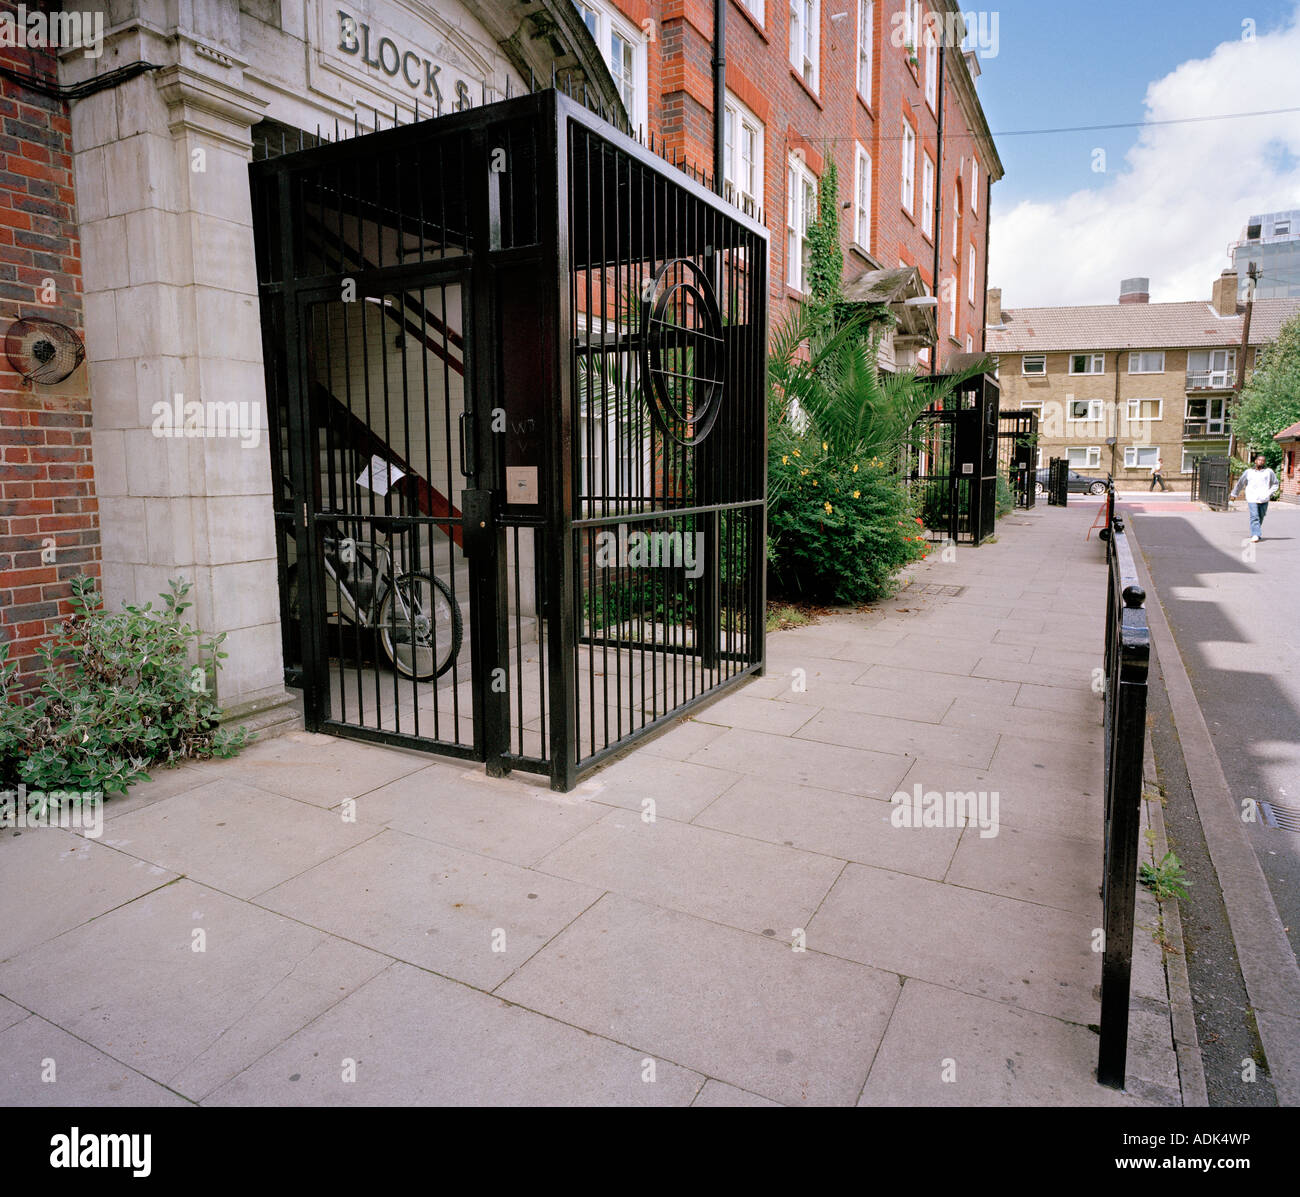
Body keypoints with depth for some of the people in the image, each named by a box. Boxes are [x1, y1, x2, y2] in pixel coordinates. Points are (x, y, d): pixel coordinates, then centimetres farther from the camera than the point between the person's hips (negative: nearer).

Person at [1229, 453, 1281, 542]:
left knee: (1261, 517, 10)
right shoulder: (1248, 472, 8)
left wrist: (1269, 493, 2)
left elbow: (1276, 484, 16)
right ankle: (1255, 535, -18)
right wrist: (1234, 494, 22)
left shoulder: (1269, 472, 7)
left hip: (1264, 499, 2)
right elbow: (1240, 483, 18)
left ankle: (1254, 534, 26)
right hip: (1252, 499, -2)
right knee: (1254, 517, -13)